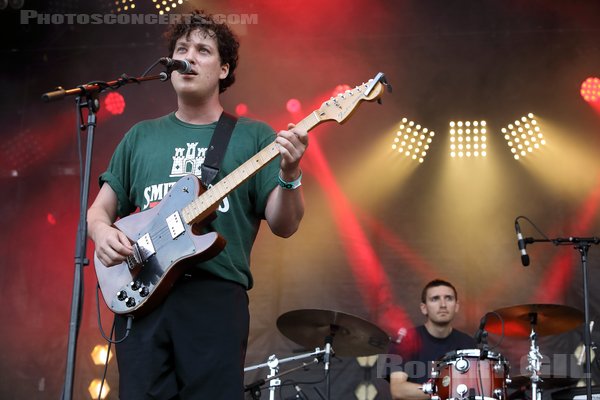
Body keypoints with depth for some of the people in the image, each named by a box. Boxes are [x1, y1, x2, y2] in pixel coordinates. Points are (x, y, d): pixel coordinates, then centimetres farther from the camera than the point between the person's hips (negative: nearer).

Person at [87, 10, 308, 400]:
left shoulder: (253, 136, 9)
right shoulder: (141, 136, 17)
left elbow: (284, 225, 3)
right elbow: (100, 208, 18)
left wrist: (289, 176, -17)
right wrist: (102, 230, -5)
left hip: (217, 296, -2)